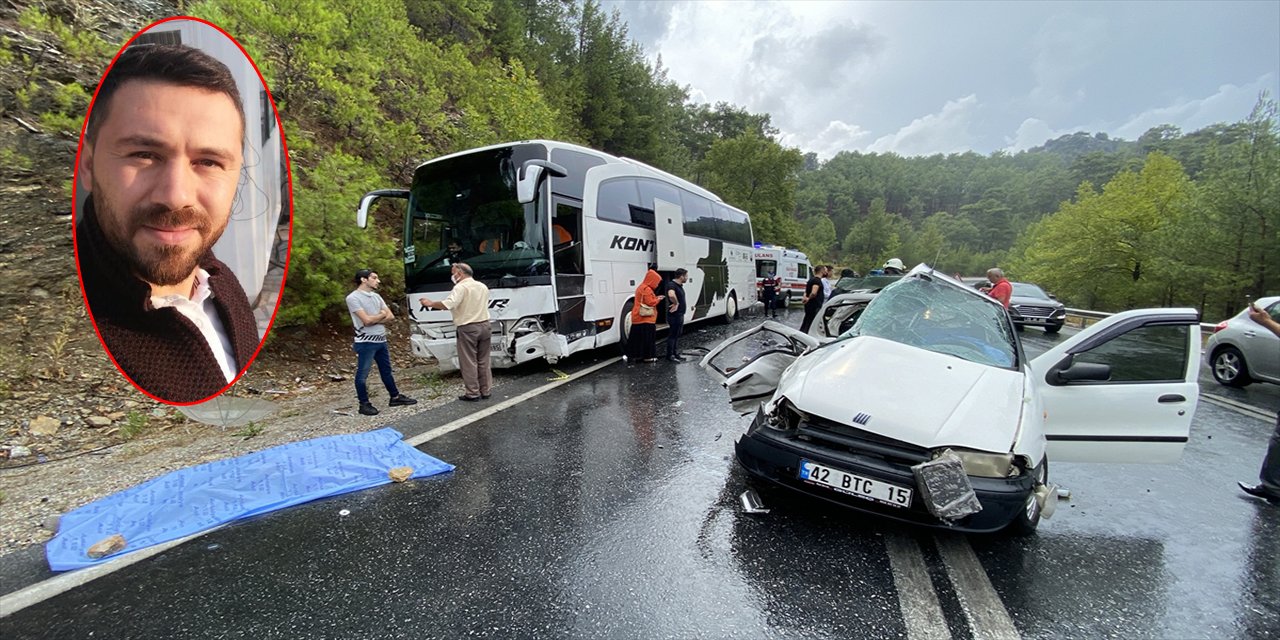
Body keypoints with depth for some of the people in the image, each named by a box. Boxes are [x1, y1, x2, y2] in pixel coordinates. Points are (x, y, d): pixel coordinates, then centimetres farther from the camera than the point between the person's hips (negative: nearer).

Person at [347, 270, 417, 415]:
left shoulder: (376, 296, 12)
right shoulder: (353, 298, -11)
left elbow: (391, 316, 5)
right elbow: (367, 320, -19)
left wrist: (374, 320, -10)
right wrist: (382, 314, -2)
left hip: (381, 340, 8)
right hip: (366, 342, -8)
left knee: (386, 371, 16)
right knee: (362, 374, 3)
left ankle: (395, 397, 26)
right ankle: (364, 404, 12)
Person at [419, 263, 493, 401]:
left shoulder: (461, 287, -10)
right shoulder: (483, 286, 15)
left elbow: (448, 304, -24)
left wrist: (431, 303, -13)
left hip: (467, 328, -7)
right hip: (484, 326, 7)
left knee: (469, 362, 1)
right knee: (483, 361, 12)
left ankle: (472, 393, 4)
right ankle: (485, 391, 16)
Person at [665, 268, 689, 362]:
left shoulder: (680, 285, 12)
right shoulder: (671, 285, -20)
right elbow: (671, 295, -42)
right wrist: (676, 303, -26)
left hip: (680, 315, 10)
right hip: (674, 315, -10)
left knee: (677, 335, 17)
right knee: (672, 335, -2)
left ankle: (675, 353, 27)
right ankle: (670, 355, 7)